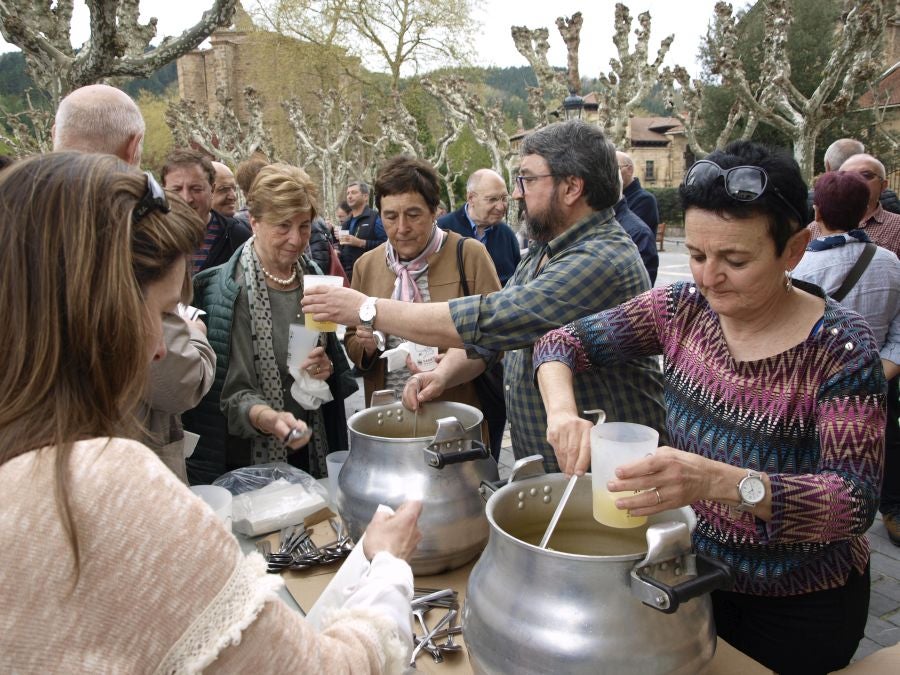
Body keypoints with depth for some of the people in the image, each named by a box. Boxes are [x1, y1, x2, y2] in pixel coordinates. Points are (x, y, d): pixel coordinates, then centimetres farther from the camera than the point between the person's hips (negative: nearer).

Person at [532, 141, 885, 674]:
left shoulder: (840, 347, -22)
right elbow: (565, 341, -8)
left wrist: (719, 481, -47)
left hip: (798, 608, -3)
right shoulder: (685, 308, -11)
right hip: (690, 571, 4)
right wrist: (563, 413, -30)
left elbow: (857, 500, -29)